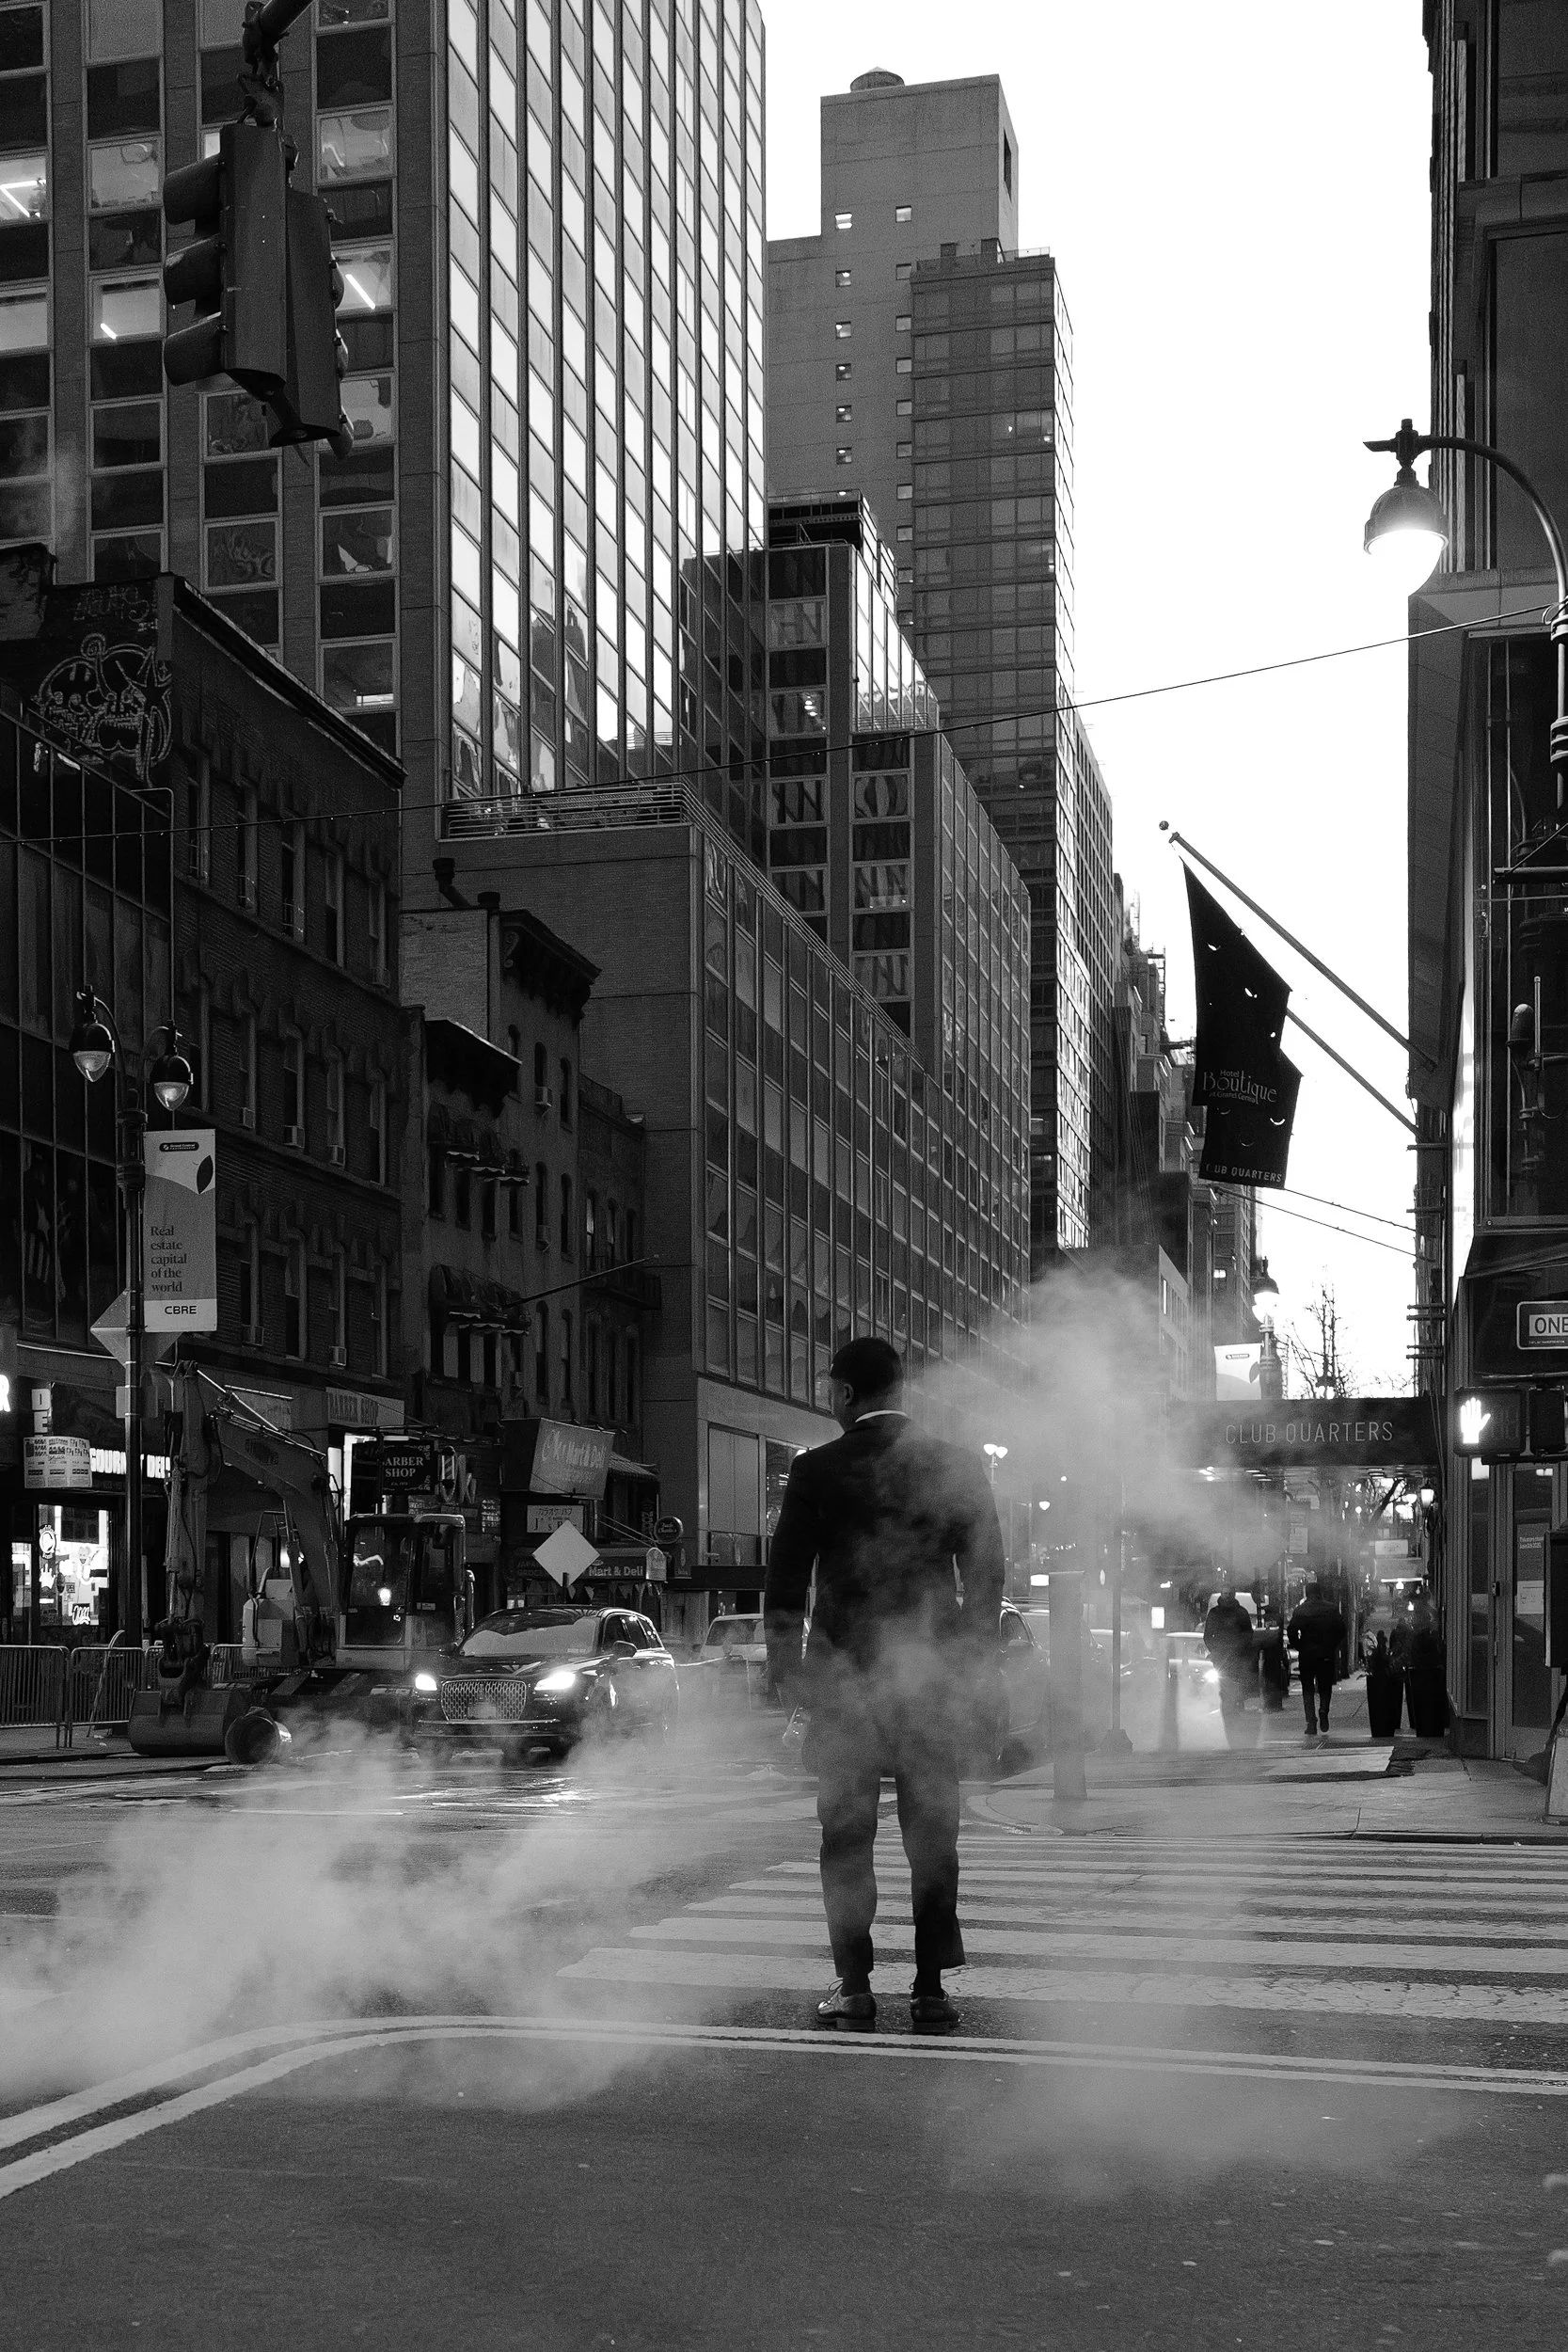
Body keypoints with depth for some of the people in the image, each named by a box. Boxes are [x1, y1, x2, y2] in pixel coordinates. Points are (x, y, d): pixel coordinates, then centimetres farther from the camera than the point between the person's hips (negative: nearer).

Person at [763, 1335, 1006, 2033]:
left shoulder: (816, 1471, -6)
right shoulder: (956, 1467, 0)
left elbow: (786, 1577, -4)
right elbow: (987, 1573, 3)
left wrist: (785, 1667, 4)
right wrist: (971, 1661, 11)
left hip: (843, 1674, -2)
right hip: (932, 1675, 2)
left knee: (847, 1834, 6)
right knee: (932, 1833, 8)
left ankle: (854, 1986, 6)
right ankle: (930, 1986, 7)